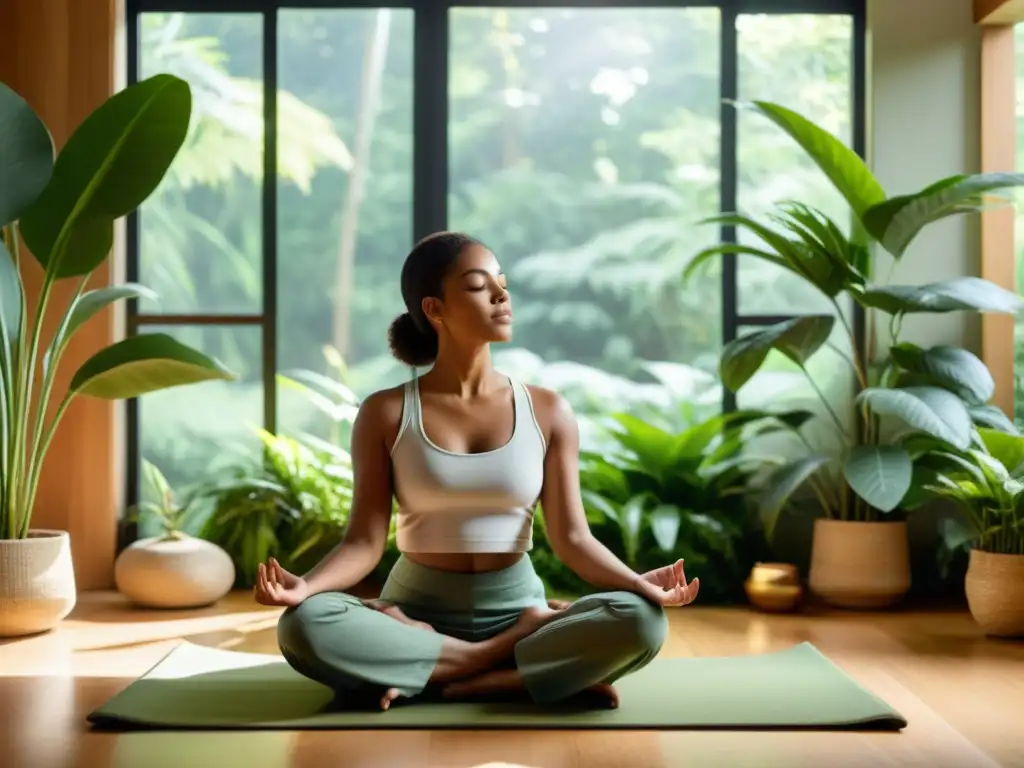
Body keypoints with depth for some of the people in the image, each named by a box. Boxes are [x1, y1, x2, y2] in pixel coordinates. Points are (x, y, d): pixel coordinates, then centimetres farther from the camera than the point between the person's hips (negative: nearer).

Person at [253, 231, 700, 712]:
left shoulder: (547, 412, 2)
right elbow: (365, 541, -6)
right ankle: (500, 660, -20)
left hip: (516, 609, 1)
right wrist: (304, 585, -26)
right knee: (304, 625, -32)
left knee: (640, 622, -28)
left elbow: (572, 538, -2)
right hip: (416, 613, -1)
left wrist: (638, 583, -21)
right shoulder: (385, 414, -1)